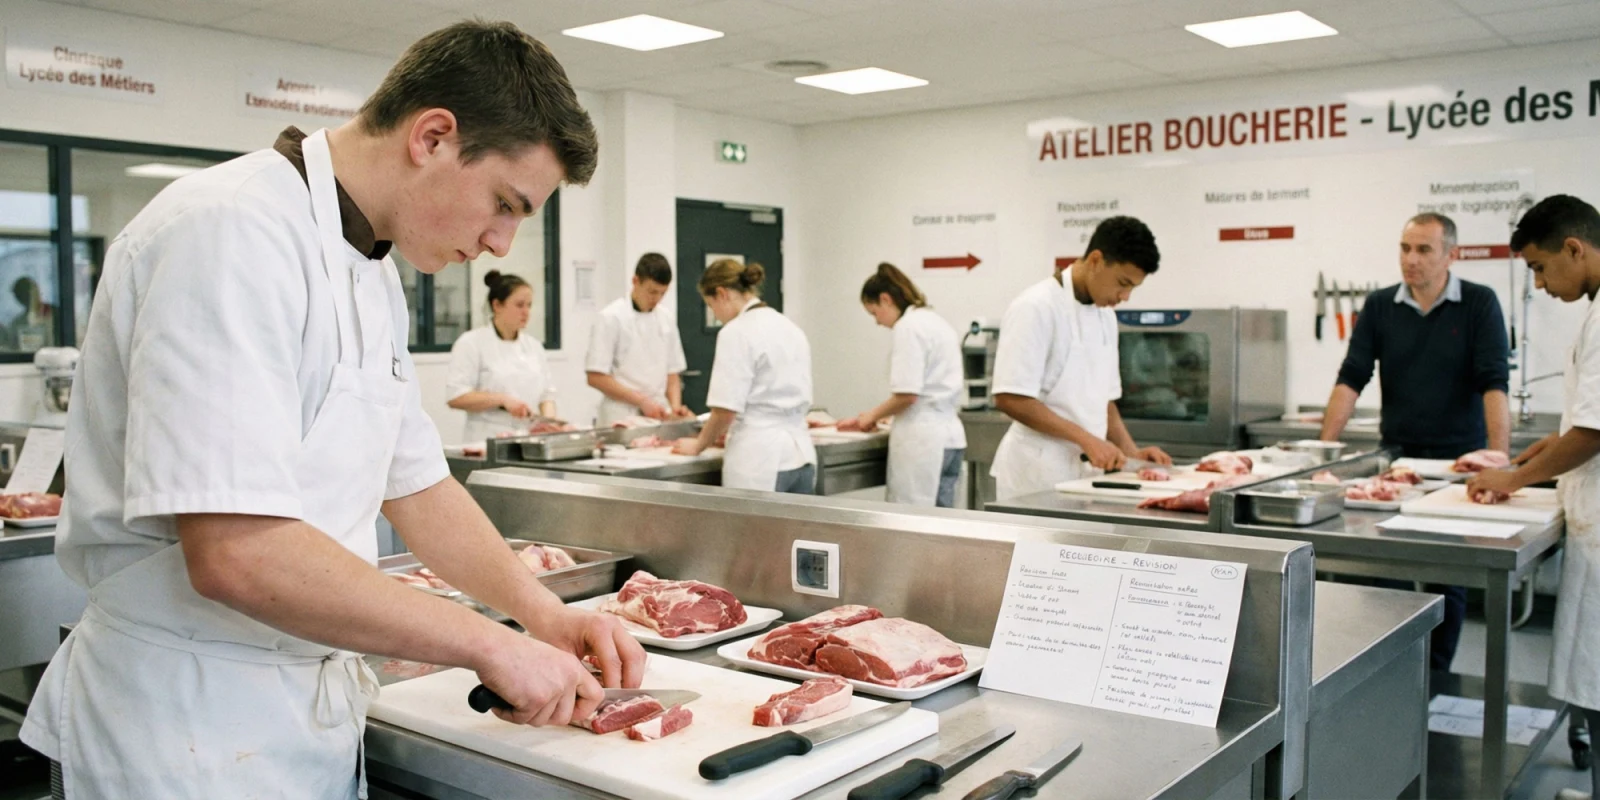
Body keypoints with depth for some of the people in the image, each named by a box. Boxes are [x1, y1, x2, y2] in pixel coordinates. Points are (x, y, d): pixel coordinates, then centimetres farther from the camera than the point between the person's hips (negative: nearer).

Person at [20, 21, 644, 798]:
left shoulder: (372, 274, 8)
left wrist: (544, 613, 2)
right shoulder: (234, 232, -22)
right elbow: (235, 553, -30)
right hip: (191, 728, -8)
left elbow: (416, 484, 15)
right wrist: (489, 644, -22)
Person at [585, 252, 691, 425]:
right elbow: (596, 377, -10)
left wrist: (675, 406, -3)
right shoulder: (610, 318, -6)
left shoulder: (666, 322, 10)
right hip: (622, 418, -5)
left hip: (658, 416, 5)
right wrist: (642, 401, -15)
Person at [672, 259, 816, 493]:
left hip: (760, 459, -7)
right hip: (802, 456, 8)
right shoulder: (791, 329, 13)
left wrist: (698, 445, 5)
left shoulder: (737, 332, -10)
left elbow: (726, 409, -13)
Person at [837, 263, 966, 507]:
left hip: (921, 439, -9)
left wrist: (873, 415, -2)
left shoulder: (909, 326, -11)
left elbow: (907, 394, -18)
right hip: (949, 436, 9)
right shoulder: (937, 322, 17)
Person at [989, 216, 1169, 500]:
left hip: (1085, 471, 8)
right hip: (1039, 475, -8)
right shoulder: (1036, 308, -14)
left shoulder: (1105, 316, 11)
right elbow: (1010, 399, -20)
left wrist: (1131, 452, 4)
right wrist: (1086, 439, -21)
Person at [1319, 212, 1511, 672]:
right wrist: (1324, 445, -12)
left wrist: (1499, 455, -23)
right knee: (1388, 575, 1)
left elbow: (1494, 383, -12)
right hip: (1396, 458, 2)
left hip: (1459, 461, -2)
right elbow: (1352, 379, -2)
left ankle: (1436, 677, 17)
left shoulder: (1479, 305, -4)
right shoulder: (1379, 307, 2)